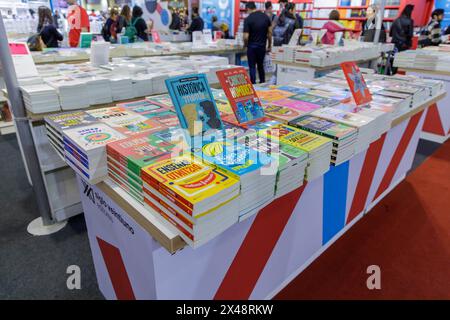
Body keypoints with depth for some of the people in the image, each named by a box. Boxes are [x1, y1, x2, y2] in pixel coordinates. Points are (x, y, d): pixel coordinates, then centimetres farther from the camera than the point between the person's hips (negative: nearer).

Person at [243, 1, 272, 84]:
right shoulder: (265, 16, 2)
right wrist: (269, 46, 11)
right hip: (262, 46, 5)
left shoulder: (248, 19, -13)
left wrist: (246, 45, 3)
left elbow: (246, 37, -16)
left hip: (252, 46, -5)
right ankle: (263, 83, 24)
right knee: (261, 65, 18)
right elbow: (270, 32, 3)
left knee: (252, 67, 4)